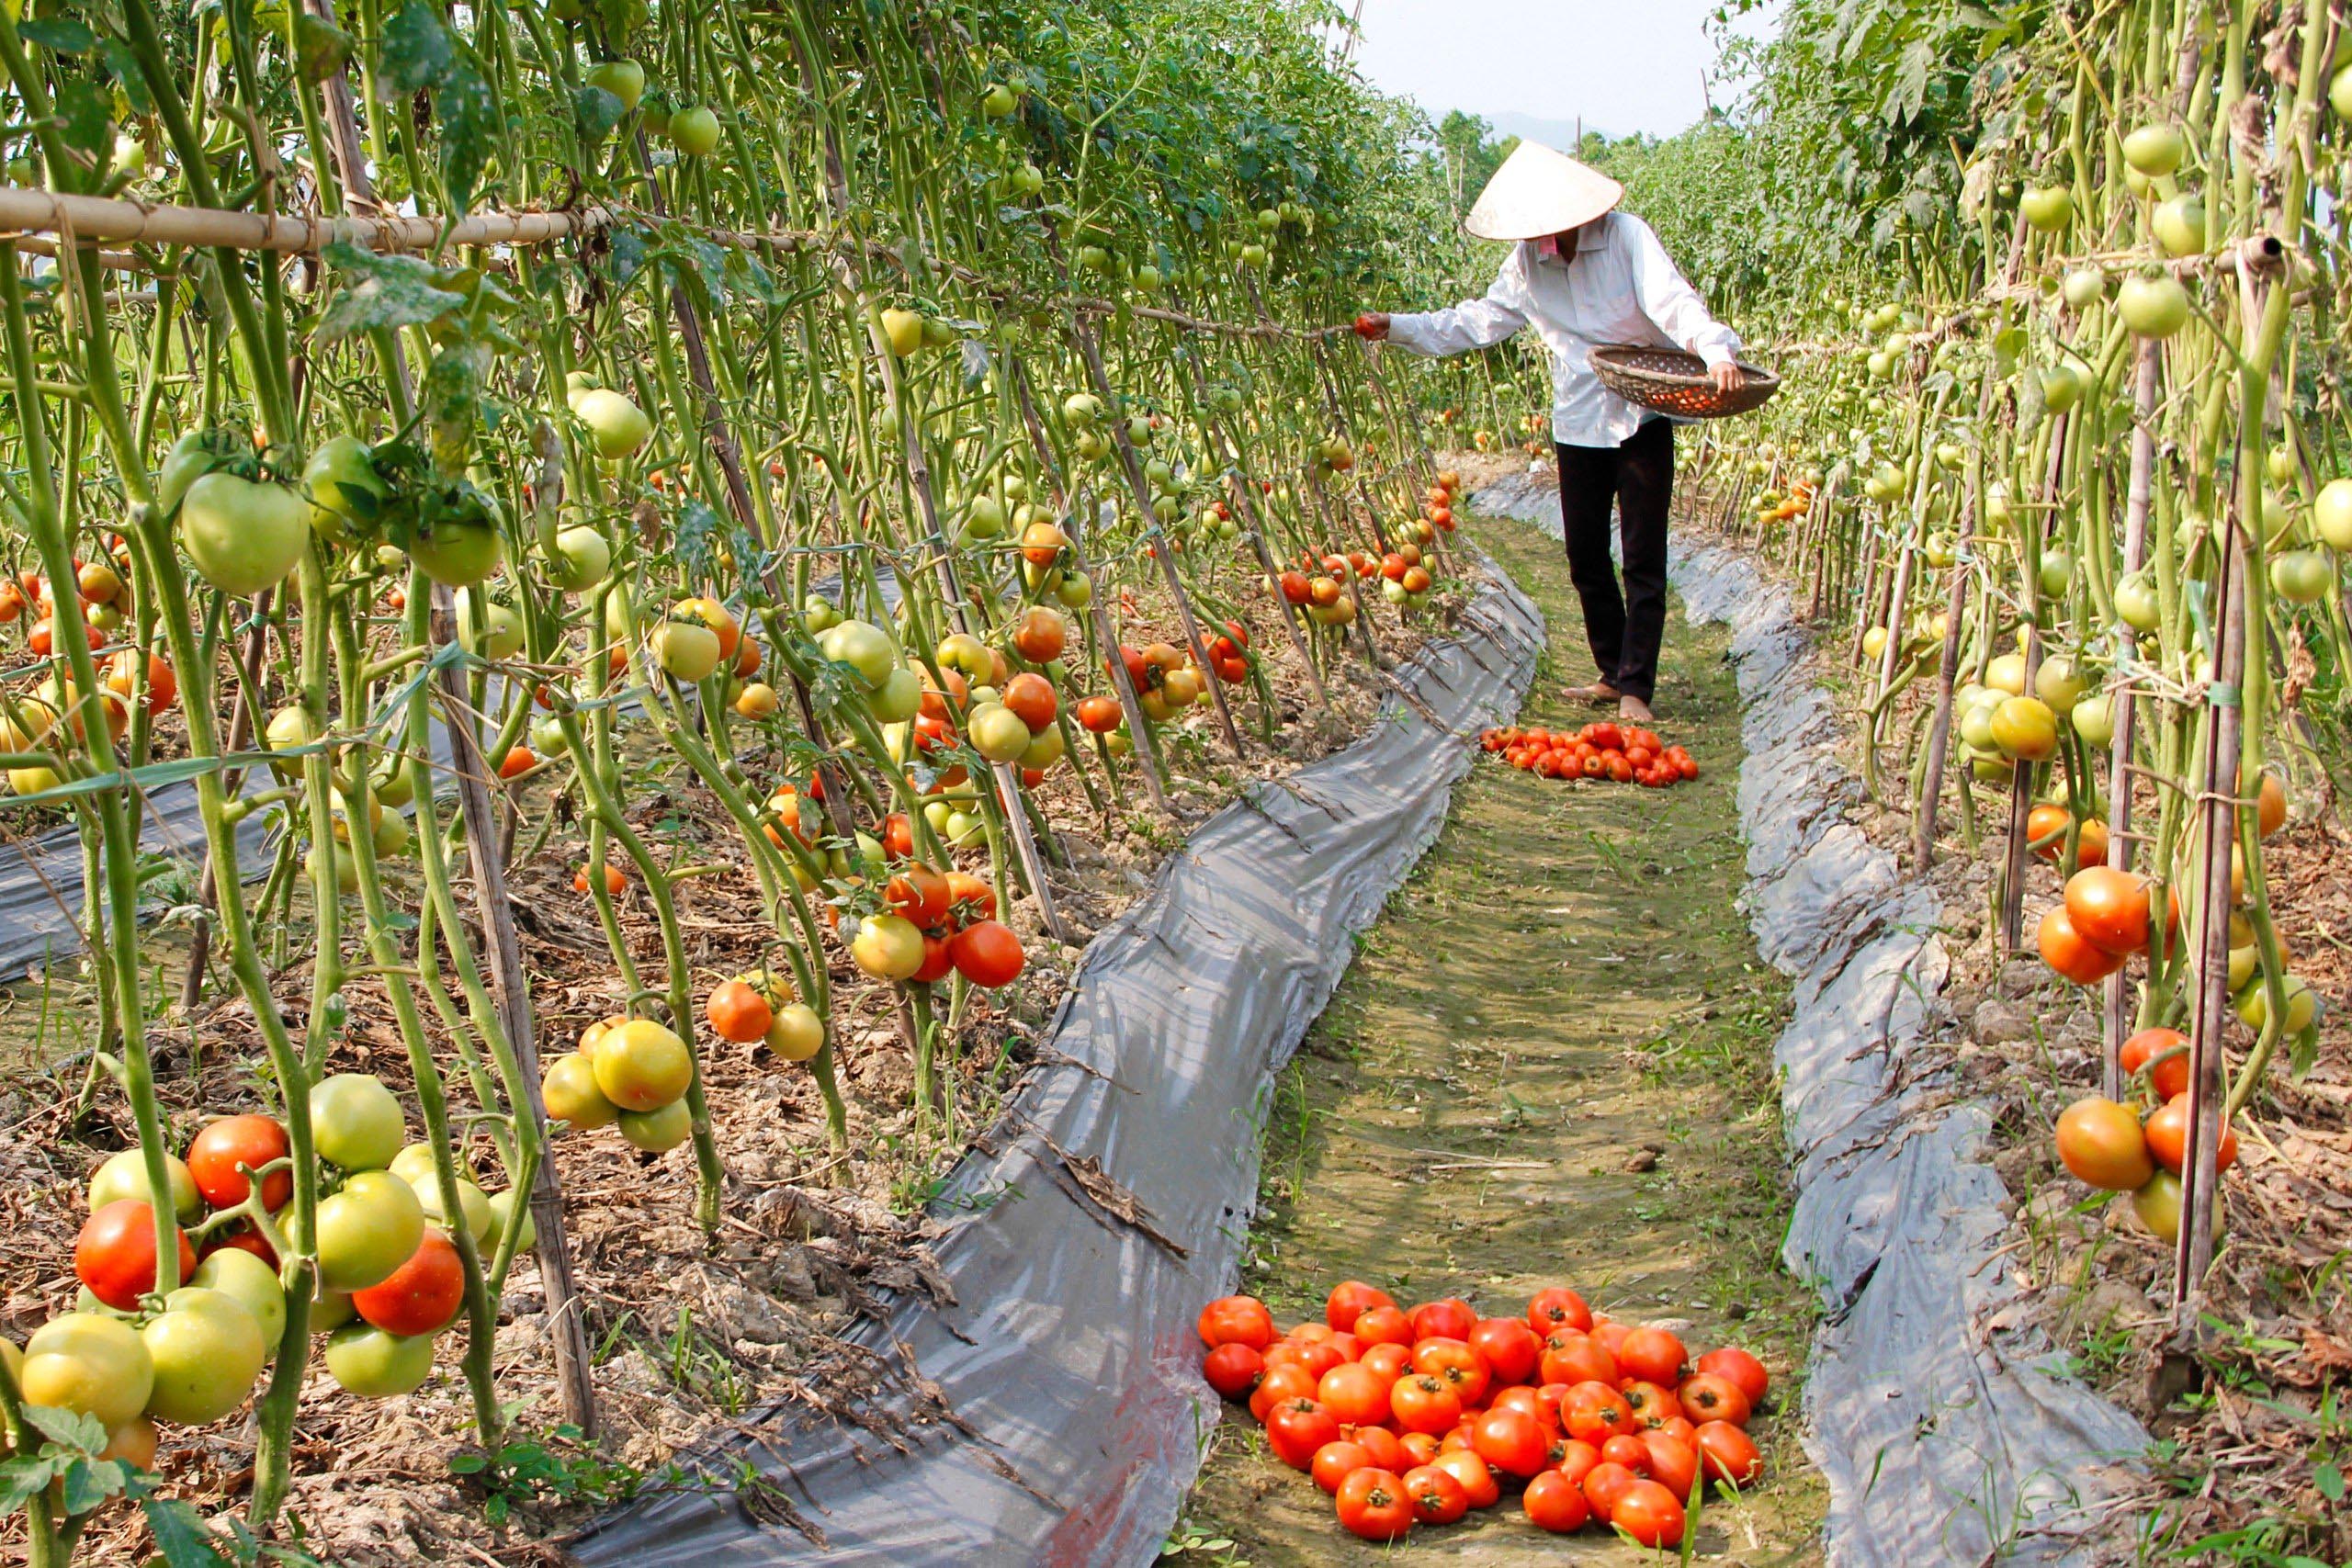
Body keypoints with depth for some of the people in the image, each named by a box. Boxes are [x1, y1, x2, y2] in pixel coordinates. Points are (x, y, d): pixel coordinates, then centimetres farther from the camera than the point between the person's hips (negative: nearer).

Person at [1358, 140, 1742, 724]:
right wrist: (1398, 327, 4)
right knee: (1586, 558, 10)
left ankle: (1636, 687, 3)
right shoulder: (1527, 261, 1)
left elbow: (1674, 302, -27)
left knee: (1643, 561, -3)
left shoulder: (1626, 237, -15)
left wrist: (1716, 351, -45)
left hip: (1642, 420, -5)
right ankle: (1612, 673, 24)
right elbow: (1480, 320, 10)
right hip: (1577, 424, 5)